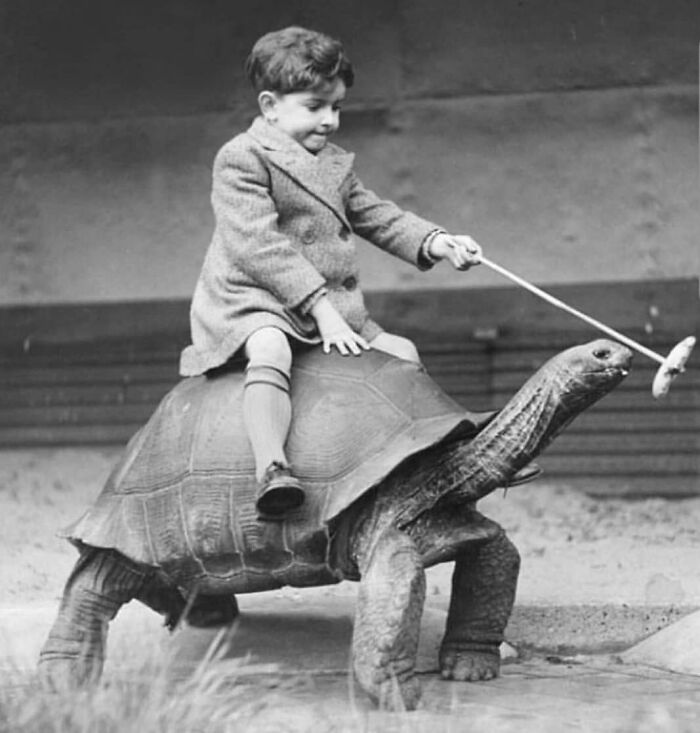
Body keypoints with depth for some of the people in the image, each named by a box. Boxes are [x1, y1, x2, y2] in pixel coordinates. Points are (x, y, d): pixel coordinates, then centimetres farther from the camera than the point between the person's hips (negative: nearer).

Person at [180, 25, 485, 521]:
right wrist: (320, 307, -24)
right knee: (271, 351, -38)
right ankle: (272, 469, -52)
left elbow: (377, 216, 18)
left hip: (330, 304, 8)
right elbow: (260, 246, -20)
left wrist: (433, 241, -2)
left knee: (401, 351, 10)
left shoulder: (335, 164, 16)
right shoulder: (241, 160, -11)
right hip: (252, 303, -8)